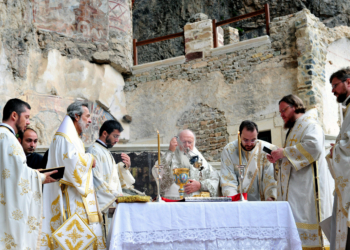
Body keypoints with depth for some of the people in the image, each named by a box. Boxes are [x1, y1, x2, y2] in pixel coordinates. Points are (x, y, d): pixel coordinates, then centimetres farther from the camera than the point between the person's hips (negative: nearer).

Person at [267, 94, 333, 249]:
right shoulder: (294, 129, 26)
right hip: (295, 188, 9)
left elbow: (314, 146, -23)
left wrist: (284, 152, -17)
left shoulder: (310, 125, -3)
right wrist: (278, 159, 12)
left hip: (307, 187, -9)